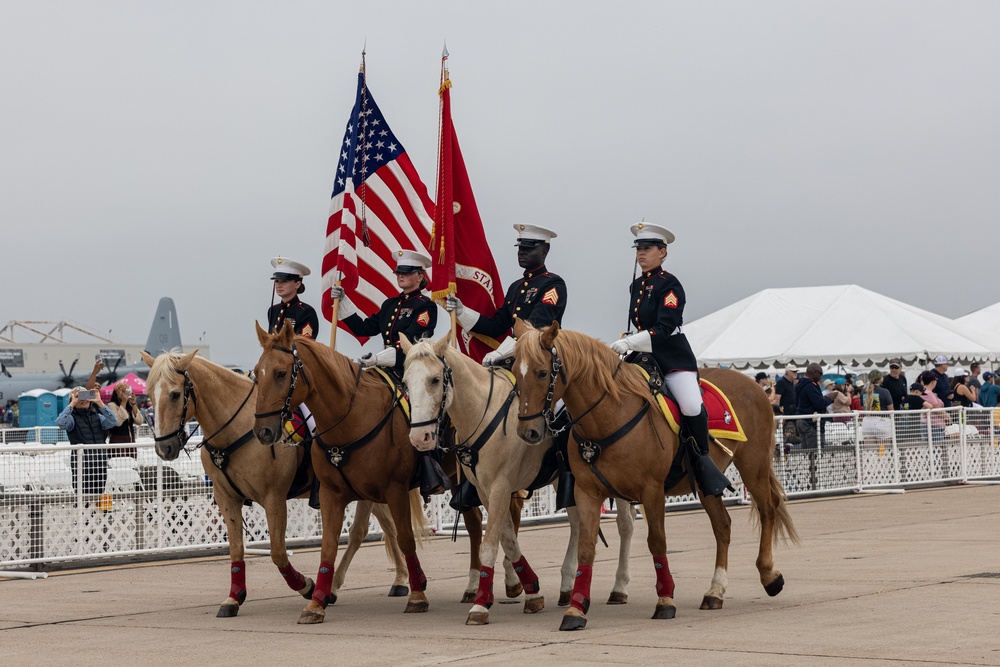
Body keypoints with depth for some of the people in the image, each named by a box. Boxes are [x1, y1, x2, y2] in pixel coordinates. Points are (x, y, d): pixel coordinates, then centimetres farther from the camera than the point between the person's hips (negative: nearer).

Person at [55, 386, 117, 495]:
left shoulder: (97, 416, 14)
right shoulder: (72, 417, 2)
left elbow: (113, 422, -4)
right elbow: (60, 423, -20)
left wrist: (99, 402, -7)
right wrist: (72, 403, -13)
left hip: (100, 458, 4)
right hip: (80, 460, -4)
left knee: (99, 493, 3)